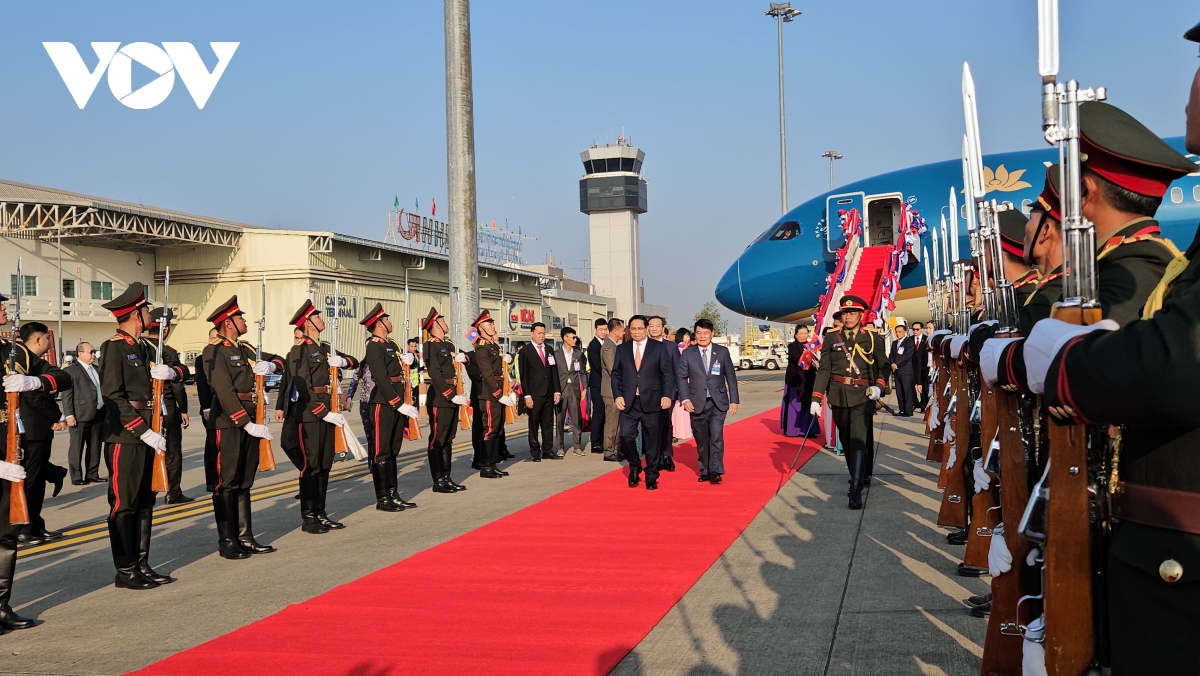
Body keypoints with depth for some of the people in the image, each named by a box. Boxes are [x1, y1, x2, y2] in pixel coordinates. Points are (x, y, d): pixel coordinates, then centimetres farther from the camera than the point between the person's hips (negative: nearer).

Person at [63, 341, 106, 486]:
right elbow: (66, 395, -9)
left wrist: (105, 410, 14)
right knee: (77, 448, 1)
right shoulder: (70, 371, -5)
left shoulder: (96, 369, 17)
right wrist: (69, 415, -15)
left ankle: (92, 475, 20)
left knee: (95, 447, 11)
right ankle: (76, 477, 5)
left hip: (98, 414, 7)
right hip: (80, 415, -7)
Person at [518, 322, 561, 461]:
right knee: (534, 424, 0)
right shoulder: (525, 352, -1)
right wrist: (527, 395, -11)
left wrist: (557, 391, 7)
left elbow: (554, 372, 15)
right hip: (534, 395, -5)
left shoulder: (549, 351, 14)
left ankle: (548, 451, 14)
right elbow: (523, 375, -4)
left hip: (549, 394, 5)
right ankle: (535, 452, 6)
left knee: (548, 424, 7)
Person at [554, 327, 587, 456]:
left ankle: (577, 446, 6)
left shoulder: (579, 354, 8)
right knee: (560, 419, 3)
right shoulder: (556, 354, 1)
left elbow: (583, 372, 10)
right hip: (560, 389, -1)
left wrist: (584, 389, 4)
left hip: (574, 389, 1)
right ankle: (561, 447, 10)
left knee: (576, 418, 0)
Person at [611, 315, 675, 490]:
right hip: (629, 402, 2)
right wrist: (617, 395, -3)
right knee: (626, 436, -7)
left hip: (651, 401, -2)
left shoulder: (659, 347, 3)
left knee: (652, 440, 3)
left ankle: (651, 477, 15)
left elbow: (667, 373, 0)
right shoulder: (622, 349, 10)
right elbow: (615, 374, 9)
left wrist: (667, 395, -10)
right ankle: (634, 468, 18)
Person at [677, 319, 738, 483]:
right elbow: (681, 377, 0)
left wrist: (734, 400, 3)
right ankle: (705, 471, 17)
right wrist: (685, 399, -11)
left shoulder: (722, 352, 3)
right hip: (697, 403, 1)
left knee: (716, 436, -14)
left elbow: (731, 377, 6)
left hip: (718, 402, -1)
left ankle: (715, 471, -11)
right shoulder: (687, 353, 2)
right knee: (701, 439, 7)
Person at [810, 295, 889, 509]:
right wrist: (816, 398, -6)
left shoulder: (872, 338, 4)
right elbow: (823, 369, 2)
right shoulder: (831, 338, 6)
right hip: (839, 395, 3)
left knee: (858, 439, -13)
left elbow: (883, 366, 6)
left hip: (862, 395, -3)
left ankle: (856, 489, -15)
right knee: (845, 440, 13)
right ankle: (857, 477, 31)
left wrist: (879, 386, -14)